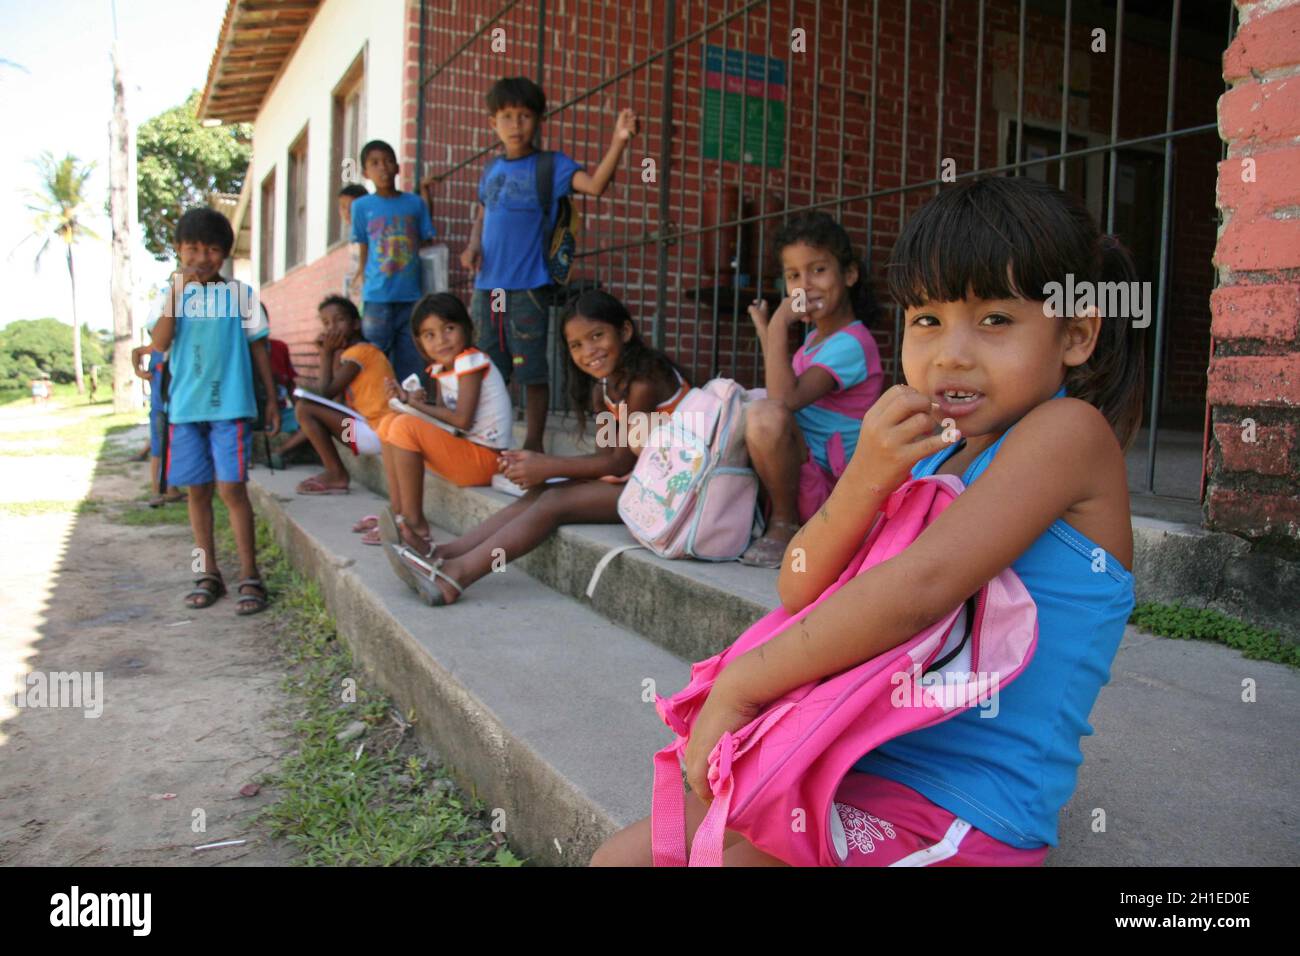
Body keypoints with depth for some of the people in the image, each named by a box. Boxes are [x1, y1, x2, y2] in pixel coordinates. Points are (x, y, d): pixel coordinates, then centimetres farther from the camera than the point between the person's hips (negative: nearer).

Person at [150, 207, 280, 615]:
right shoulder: (173, 294, 7)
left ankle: (249, 576, -1)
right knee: (197, 489, 8)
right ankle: (208, 573, 18)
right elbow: (160, 344, -8)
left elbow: (258, 349, 7)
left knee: (231, 488, -8)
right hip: (185, 408, 3)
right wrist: (178, 290, -13)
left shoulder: (240, 294, 3)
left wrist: (272, 399, 5)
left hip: (230, 406, -3)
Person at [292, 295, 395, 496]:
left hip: (376, 433, -10)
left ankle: (336, 475, -5)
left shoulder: (358, 351, -9)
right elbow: (339, 400, 13)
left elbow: (325, 394, -10)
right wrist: (334, 354, 10)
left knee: (304, 408, -11)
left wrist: (327, 353, -1)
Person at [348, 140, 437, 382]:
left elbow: (427, 244, 12)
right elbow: (363, 253, 7)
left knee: (409, 365, 6)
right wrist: (361, 281, 3)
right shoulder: (362, 206, 4)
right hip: (377, 298, -1)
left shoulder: (415, 203, 7)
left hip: (411, 297, 2)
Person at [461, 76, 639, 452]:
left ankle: (533, 445, 11)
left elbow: (595, 183, -18)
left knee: (531, 370, 0)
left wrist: (618, 142, -32)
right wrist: (473, 244, 5)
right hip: (487, 286, 5)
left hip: (528, 287, -5)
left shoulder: (550, 166, -3)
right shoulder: (490, 171, 12)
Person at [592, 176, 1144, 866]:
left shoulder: (1069, 430, -14)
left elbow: (920, 587, -26)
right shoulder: (932, 447, 9)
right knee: (626, 855, 4)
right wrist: (866, 478, -19)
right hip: (859, 763, 7)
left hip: (962, 820, -7)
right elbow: (799, 591, 0)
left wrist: (738, 687, -19)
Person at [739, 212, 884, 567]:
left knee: (765, 416, -35)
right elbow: (781, 390, 20)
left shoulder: (850, 344, -16)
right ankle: (775, 512, 12)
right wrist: (766, 331, 16)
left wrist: (779, 325, -22)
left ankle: (785, 525, -13)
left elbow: (786, 399, -29)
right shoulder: (815, 337, 14)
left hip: (827, 484, -10)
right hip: (799, 467, 10)